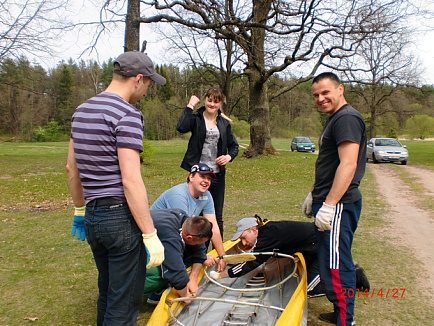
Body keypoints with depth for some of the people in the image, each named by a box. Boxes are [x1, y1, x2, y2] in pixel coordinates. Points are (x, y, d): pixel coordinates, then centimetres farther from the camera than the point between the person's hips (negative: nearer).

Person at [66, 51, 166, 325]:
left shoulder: (81, 111, 11)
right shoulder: (127, 115, -16)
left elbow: (72, 168, 17)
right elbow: (131, 181, -22)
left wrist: (80, 210, 26)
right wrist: (150, 236, -18)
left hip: (92, 217, 9)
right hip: (122, 219, -9)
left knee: (108, 292, 24)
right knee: (124, 301, 5)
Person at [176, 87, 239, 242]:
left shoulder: (224, 123, 10)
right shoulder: (196, 118, 0)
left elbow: (234, 146, 13)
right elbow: (181, 127, -21)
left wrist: (229, 156, -8)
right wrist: (190, 106, -13)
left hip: (217, 175, 3)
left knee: (217, 218, 10)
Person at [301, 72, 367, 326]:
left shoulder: (347, 118, -15)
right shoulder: (335, 119, 18)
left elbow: (348, 165, -24)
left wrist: (329, 205, -26)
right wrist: (314, 193, 24)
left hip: (339, 205, -11)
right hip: (329, 201, 11)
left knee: (334, 266, -5)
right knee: (339, 263, 18)